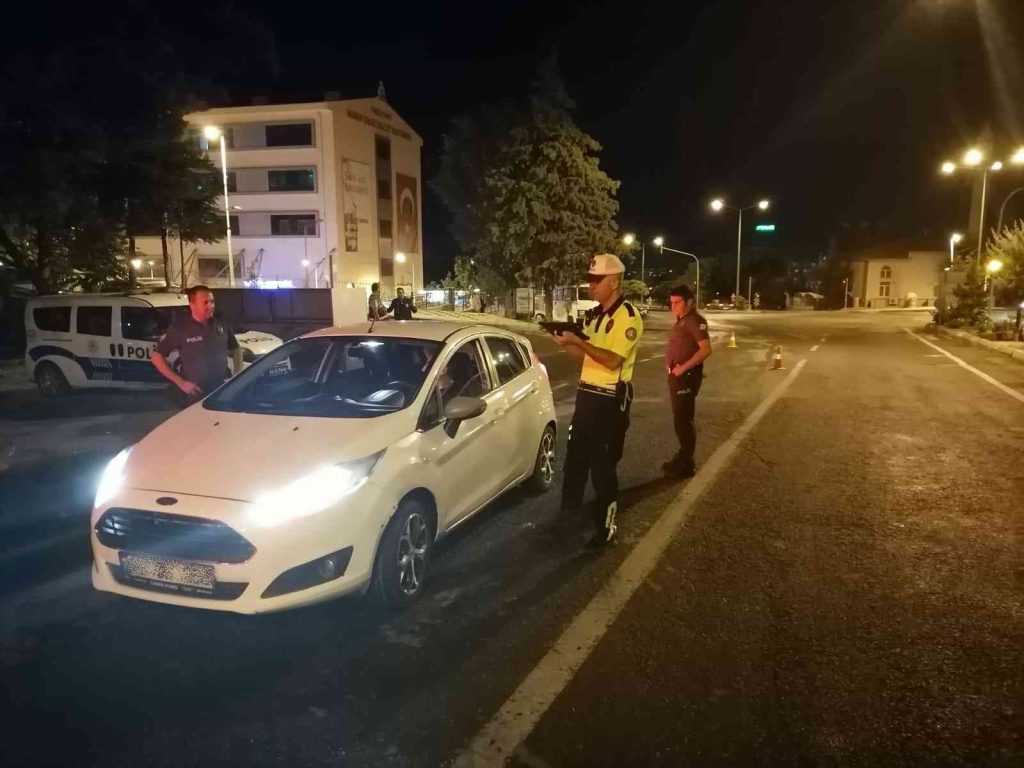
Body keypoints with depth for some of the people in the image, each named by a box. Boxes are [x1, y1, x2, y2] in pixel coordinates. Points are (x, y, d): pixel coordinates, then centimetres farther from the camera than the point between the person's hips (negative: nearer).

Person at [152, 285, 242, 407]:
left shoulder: (221, 325, 5)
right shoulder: (180, 328, -7)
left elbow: (236, 349, 20)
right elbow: (157, 357, -3)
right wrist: (180, 382, -10)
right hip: (195, 395, -4)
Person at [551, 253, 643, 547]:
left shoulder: (628, 316, -14)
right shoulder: (595, 314, 12)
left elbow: (612, 360, -23)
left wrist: (578, 341, -26)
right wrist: (566, 342, -4)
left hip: (610, 399, -8)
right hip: (586, 393, 8)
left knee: (602, 463, 0)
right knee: (575, 457, 14)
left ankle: (605, 525, 14)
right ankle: (570, 511, 29)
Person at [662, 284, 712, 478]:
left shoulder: (695, 321, -15)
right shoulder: (681, 321, 14)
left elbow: (706, 350, -25)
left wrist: (683, 367, -22)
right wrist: (671, 366, 10)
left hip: (687, 375, -10)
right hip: (677, 375, 10)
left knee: (683, 420, -4)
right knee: (680, 419, 17)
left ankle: (687, 465, 4)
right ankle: (683, 457, 28)